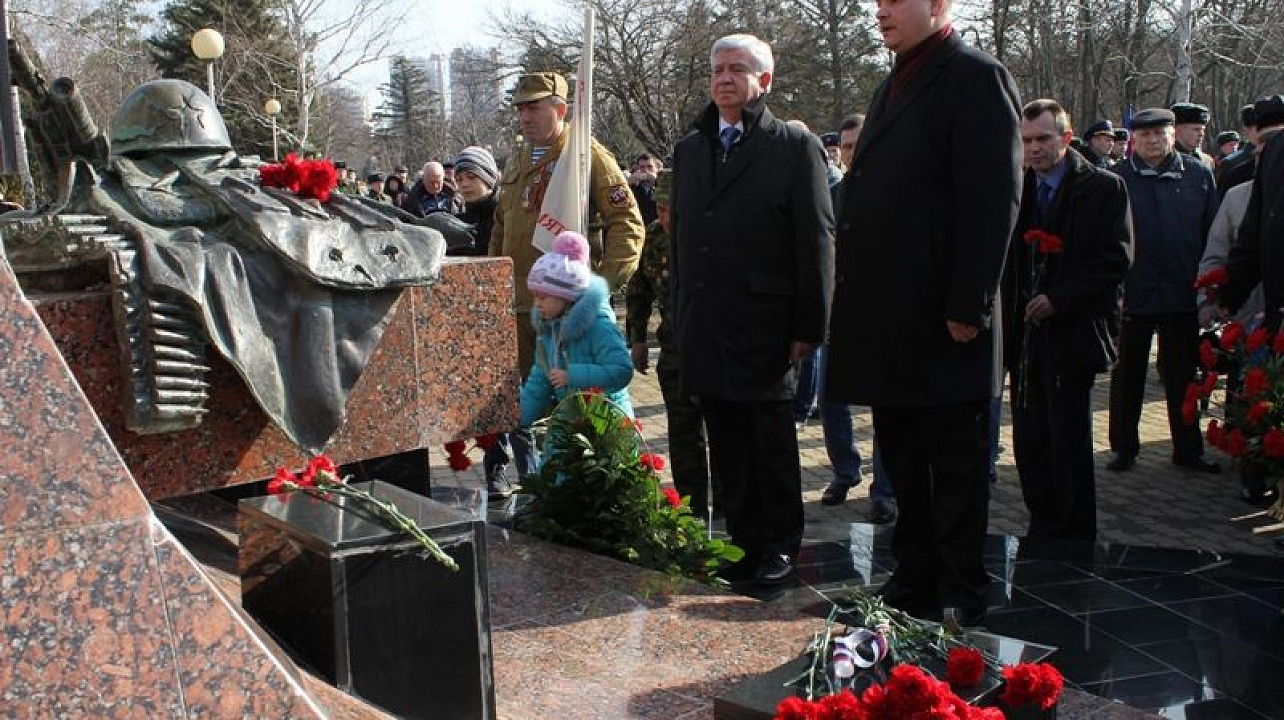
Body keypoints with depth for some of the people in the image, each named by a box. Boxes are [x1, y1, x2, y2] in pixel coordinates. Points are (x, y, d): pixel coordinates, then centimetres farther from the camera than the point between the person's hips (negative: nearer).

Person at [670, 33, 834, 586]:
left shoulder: (795, 147, -2)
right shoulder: (689, 150, 15)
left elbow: (817, 240, -5)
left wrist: (809, 326, -9)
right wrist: (681, 316, 13)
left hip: (766, 326, -5)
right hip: (705, 328, 5)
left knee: (772, 440, 5)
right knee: (726, 442, 10)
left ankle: (781, 545, 17)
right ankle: (743, 540, 21)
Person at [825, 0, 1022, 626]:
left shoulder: (976, 78, -9)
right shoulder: (897, 84, 18)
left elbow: (992, 198, -16)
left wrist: (967, 305, -20)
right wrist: (857, 303, 14)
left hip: (941, 320, -9)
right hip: (888, 316, 9)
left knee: (955, 467, 3)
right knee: (903, 461, 16)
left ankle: (960, 597, 15)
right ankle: (913, 580, 29)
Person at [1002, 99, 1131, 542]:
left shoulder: (1103, 188, -4)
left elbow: (1116, 261, -10)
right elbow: (1003, 259, 12)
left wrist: (1059, 299, -16)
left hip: (1071, 335, -5)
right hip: (1024, 335, 5)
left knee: (1069, 442, 0)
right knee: (1029, 442, 8)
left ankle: (1076, 537, 13)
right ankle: (1043, 527, 22)